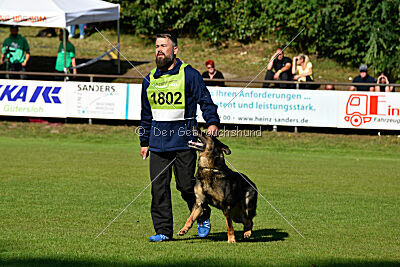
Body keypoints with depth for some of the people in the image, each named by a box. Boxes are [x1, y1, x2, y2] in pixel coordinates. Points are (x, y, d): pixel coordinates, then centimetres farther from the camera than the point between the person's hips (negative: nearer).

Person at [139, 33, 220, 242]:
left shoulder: (189, 75, -1)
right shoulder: (150, 79, 14)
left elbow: (205, 101, -3)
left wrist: (212, 122, -21)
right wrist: (144, 142, 21)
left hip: (184, 141, -5)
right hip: (158, 142, 5)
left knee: (186, 185, -2)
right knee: (158, 187, -1)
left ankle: (203, 217, 23)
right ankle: (163, 231, 5)